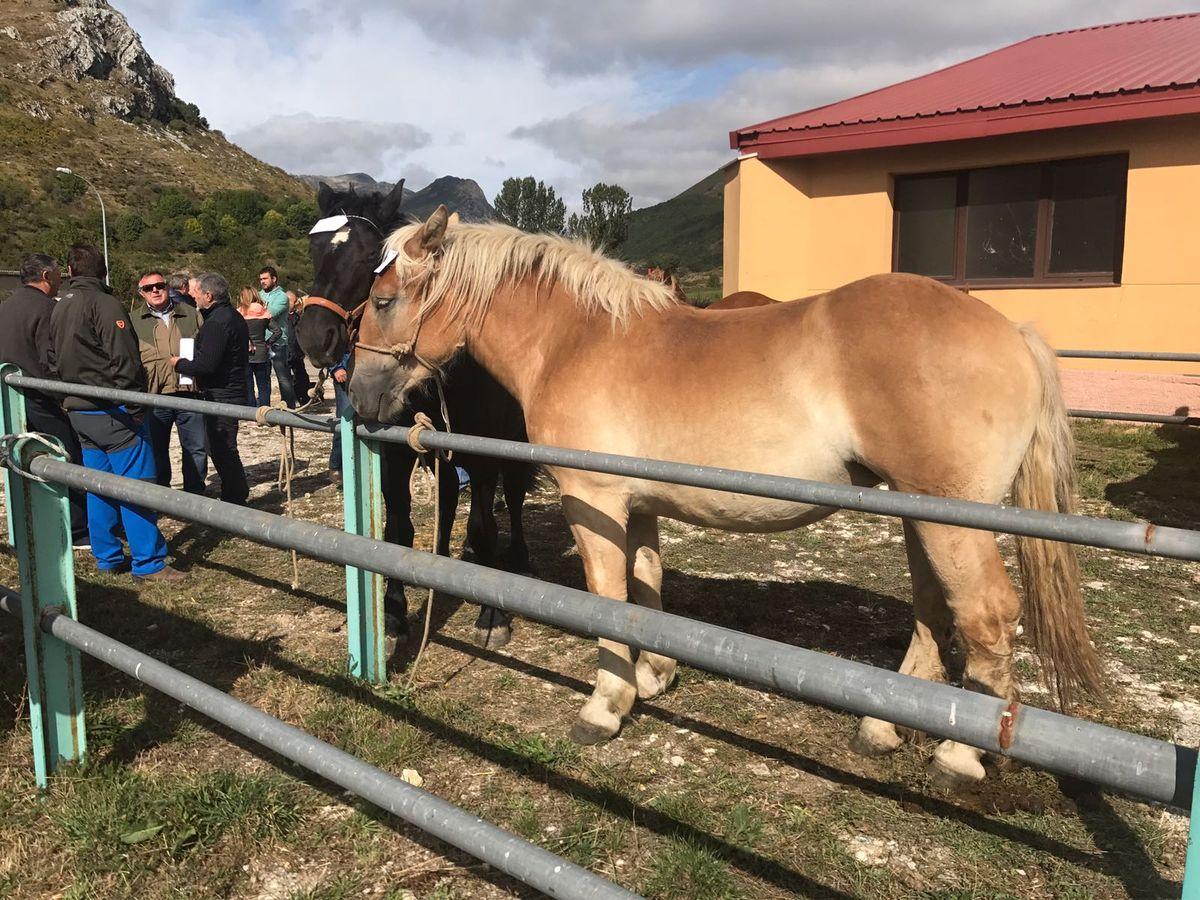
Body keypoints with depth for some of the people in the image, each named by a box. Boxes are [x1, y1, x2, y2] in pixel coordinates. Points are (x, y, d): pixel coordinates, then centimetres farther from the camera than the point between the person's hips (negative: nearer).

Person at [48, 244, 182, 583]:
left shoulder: (59, 309, 14)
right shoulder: (105, 304, -12)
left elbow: (54, 361, 20)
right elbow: (125, 361, -18)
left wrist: (71, 399, 22)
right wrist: (136, 406, -13)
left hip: (79, 411, 8)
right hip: (113, 412, -8)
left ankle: (107, 556, 20)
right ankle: (148, 563, -5)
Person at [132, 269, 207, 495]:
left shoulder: (190, 314, 10)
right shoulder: (134, 321, 7)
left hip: (189, 393, 1)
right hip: (153, 396, 0)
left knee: (196, 449, 6)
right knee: (157, 450, 10)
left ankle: (195, 494, 20)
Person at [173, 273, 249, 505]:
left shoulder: (216, 322, -19)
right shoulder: (233, 316, 14)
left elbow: (206, 364, -23)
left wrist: (179, 364, -7)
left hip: (220, 396, -10)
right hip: (234, 391, 10)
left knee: (222, 451, -3)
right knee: (224, 449, 18)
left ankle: (234, 498, 4)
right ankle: (238, 495, 26)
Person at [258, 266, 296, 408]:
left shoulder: (282, 297, -3)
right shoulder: (260, 295, 14)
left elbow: (270, 314, -18)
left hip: (277, 343, -6)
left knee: (283, 377, -5)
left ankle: (290, 407, 0)